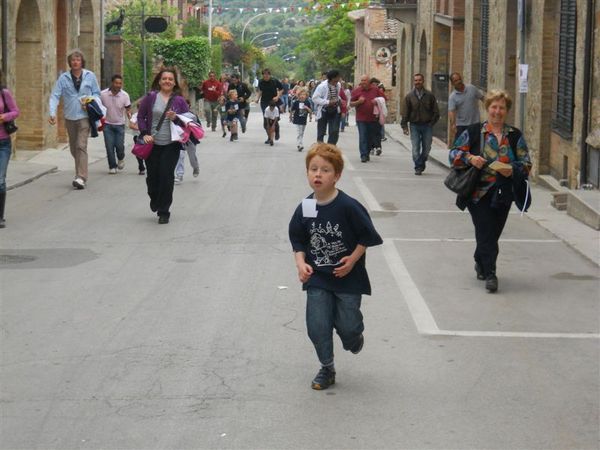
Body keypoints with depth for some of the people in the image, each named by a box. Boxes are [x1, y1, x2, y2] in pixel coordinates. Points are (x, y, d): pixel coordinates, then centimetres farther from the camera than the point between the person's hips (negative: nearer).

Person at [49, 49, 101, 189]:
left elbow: (97, 93, 10)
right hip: (69, 117, 3)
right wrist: (52, 113, -18)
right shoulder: (63, 78, 1)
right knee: (74, 148, 12)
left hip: (84, 116, -3)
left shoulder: (90, 76, 1)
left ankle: (81, 177, -19)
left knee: (81, 146, -14)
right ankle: (80, 172, 31)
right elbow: (55, 96, -4)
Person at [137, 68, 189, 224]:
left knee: (166, 176, -8)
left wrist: (176, 118, -12)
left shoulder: (179, 100, 3)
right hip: (152, 144, 1)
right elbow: (140, 116, 6)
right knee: (152, 176, 4)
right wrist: (144, 133, -5)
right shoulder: (151, 97, 1)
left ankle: (164, 212, 2)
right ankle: (155, 199, 37)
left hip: (171, 145, -1)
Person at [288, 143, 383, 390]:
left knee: (347, 325, 3)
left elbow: (367, 236, -8)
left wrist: (353, 259, -15)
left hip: (347, 276, -3)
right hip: (317, 278, 3)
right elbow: (298, 240, 6)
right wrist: (300, 263, -9)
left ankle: (355, 336, 41)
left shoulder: (348, 206, -18)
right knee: (317, 326, 1)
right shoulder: (305, 208, -6)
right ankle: (327, 368, 21)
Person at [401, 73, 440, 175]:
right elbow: (405, 113, 4)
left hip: (427, 125, 1)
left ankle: (422, 164, 27)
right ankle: (418, 167, 2)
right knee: (416, 149, -6)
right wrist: (404, 126, -4)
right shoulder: (409, 96, 3)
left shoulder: (429, 95, 3)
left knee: (426, 148, 5)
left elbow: (436, 112, 7)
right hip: (414, 126, 0)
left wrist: (432, 123, -2)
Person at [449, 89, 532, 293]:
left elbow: (526, 164, 5)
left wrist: (512, 171, -15)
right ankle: (489, 273, -8)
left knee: (493, 232, 12)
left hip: (503, 194, 3)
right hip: (478, 192, -3)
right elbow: (454, 153, 3)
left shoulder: (515, 136, 6)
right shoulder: (473, 133, 0)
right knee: (486, 233, -10)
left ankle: (481, 262, 38)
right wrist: (469, 158, -16)